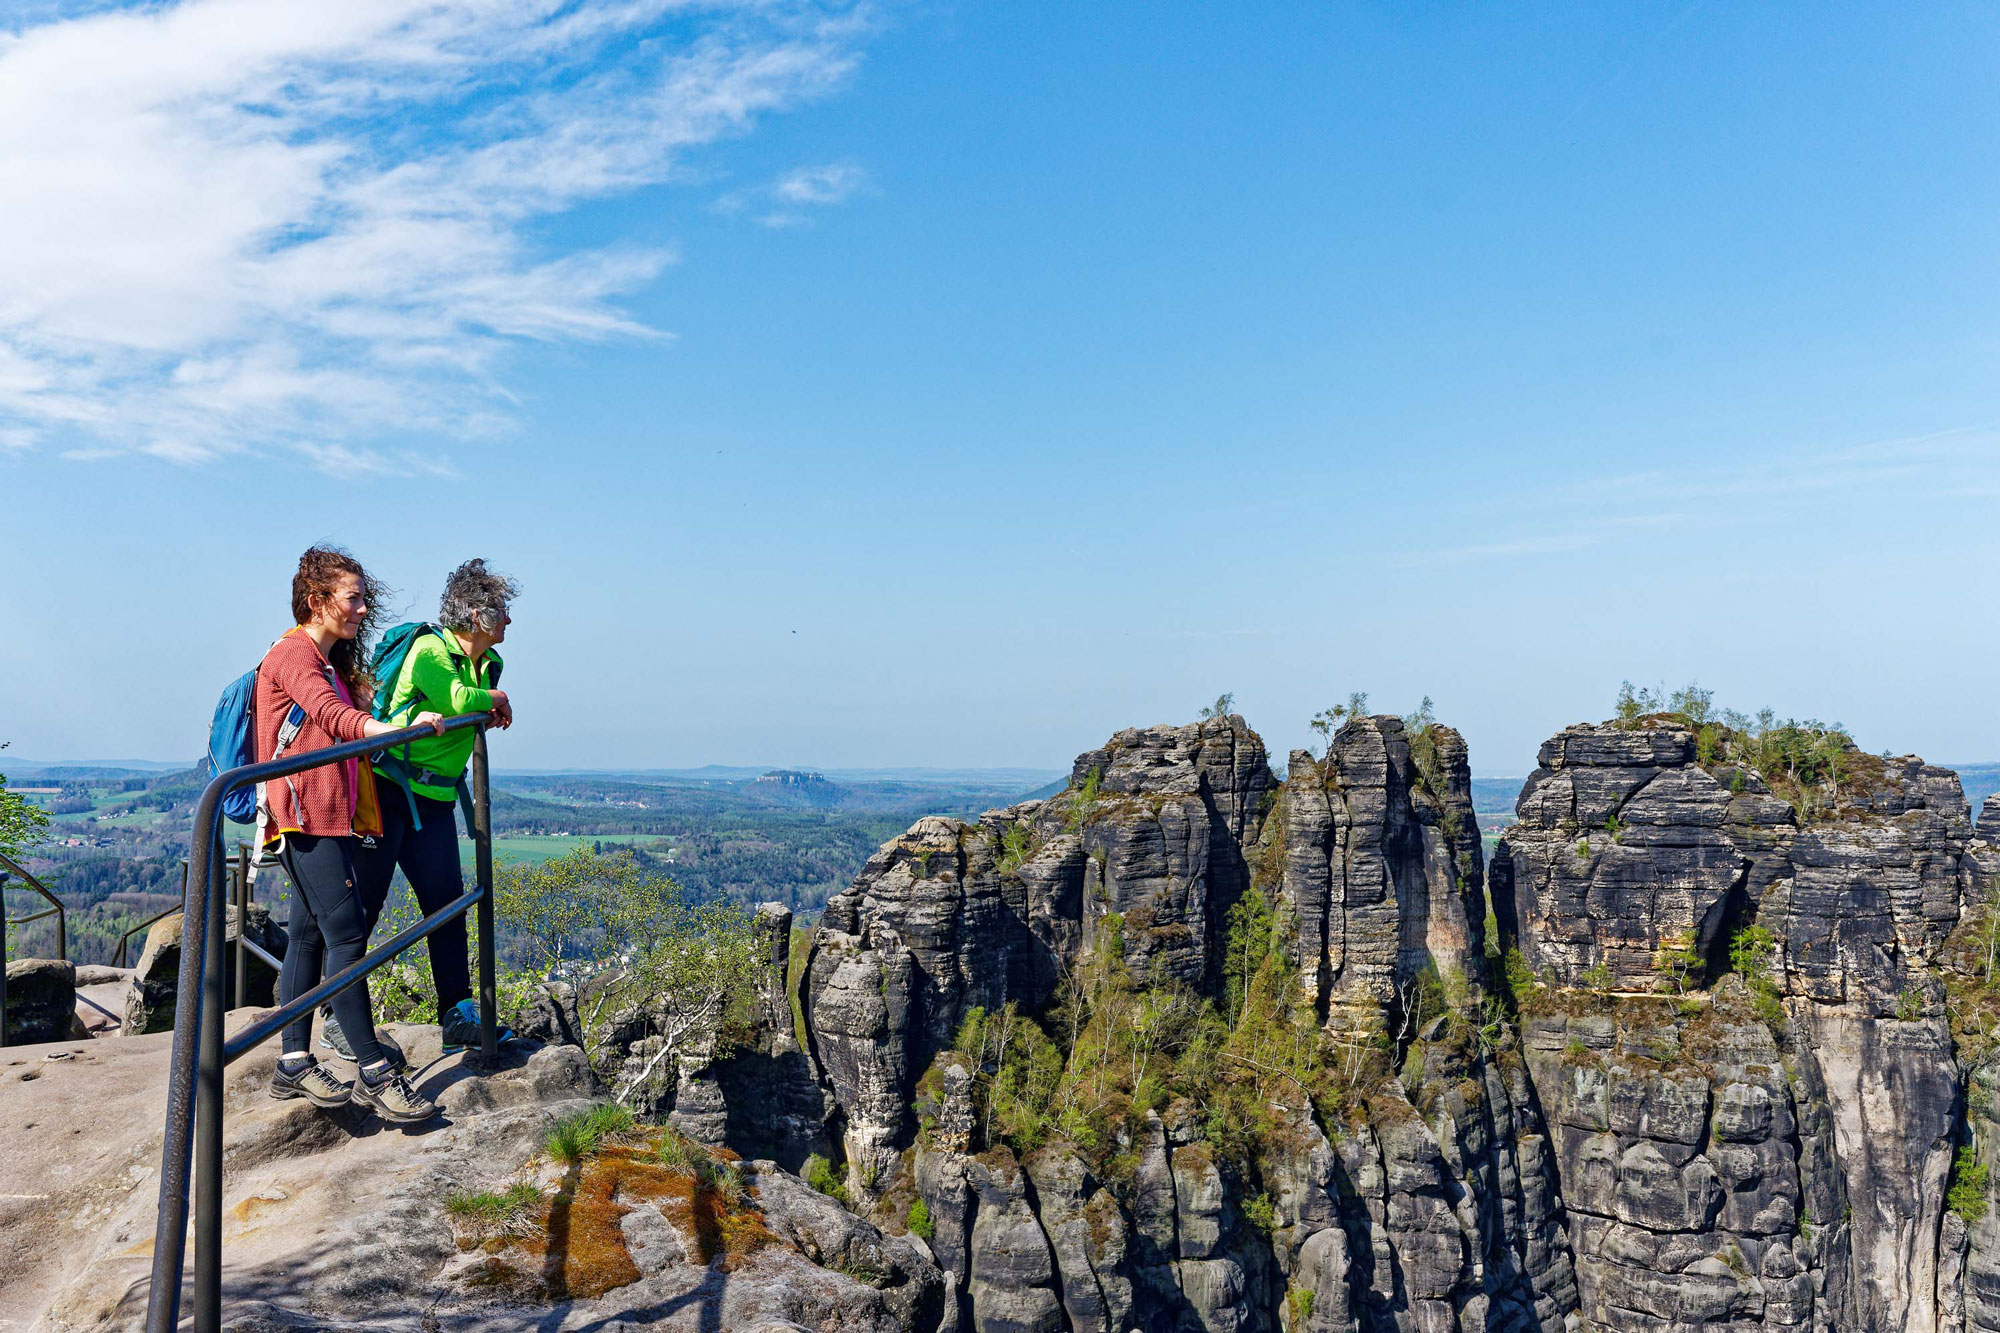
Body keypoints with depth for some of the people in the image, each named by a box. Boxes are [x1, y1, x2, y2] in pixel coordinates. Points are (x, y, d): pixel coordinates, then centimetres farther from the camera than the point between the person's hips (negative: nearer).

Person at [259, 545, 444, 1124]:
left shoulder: (332, 662, 22)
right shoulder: (294, 653, -9)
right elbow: (329, 714, -27)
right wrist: (394, 729, -43)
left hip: (327, 817, 10)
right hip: (305, 816, -10)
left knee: (310, 934, 10)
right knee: (347, 932, -12)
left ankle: (294, 1064, 14)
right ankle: (374, 1073, -12)